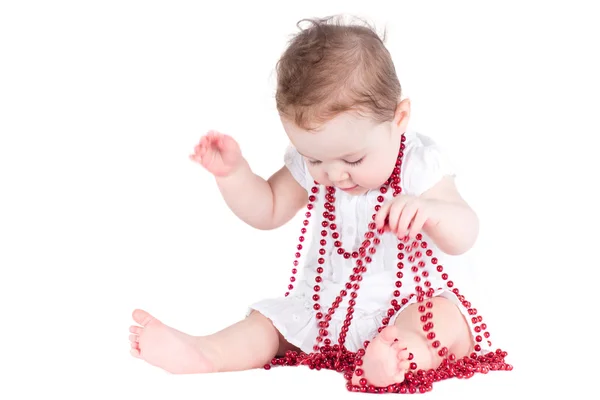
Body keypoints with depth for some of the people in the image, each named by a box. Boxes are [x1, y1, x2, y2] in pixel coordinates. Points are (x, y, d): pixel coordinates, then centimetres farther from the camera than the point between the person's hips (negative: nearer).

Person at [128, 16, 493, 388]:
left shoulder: (419, 165, -15)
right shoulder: (309, 166, -2)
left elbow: (465, 237, -21)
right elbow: (267, 211, 10)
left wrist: (431, 211, -44)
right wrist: (233, 171, -7)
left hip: (412, 299, -5)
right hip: (326, 304, 5)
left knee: (448, 321, -33)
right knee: (273, 319, -10)